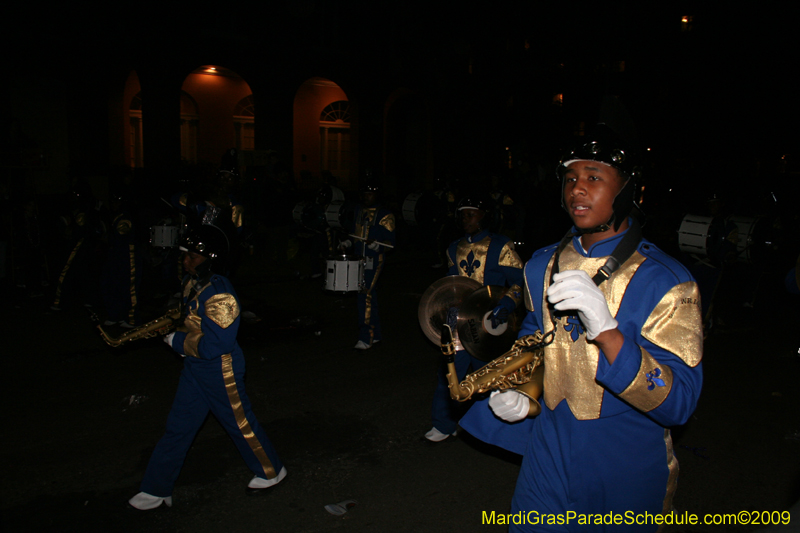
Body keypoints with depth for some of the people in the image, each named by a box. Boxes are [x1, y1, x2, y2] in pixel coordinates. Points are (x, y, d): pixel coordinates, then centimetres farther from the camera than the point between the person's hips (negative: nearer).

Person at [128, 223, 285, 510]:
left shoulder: (219, 293, -27)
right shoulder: (193, 283, 1)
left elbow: (214, 345, -29)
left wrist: (177, 342, -18)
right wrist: (178, 336, 3)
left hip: (221, 372, -9)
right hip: (195, 369, 9)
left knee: (240, 423, 9)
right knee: (178, 427, 14)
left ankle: (270, 472, 32)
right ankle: (156, 490, 27)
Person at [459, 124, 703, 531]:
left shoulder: (667, 283, -19)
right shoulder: (542, 266, -1)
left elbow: (678, 403, -25)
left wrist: (605, 329, -38)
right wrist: (522, 396, -1)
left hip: (626, 475, -4)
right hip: (549, 457, 4)